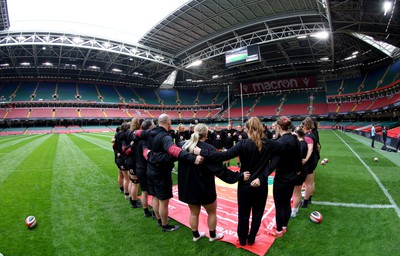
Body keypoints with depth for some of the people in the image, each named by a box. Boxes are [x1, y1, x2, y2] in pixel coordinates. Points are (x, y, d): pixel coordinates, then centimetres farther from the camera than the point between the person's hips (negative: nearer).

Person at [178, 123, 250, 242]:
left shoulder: (185, 146, -5)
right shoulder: (208, 149, -23)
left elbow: (181, 166, 10)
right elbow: (220, 169, -25)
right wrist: (239, 176, -20)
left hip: (188, 187, 5)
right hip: (204, 188, -5)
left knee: (194, 213, 23)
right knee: (212, 212, 20)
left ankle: (196, 235, 40)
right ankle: (213, 236, 37)